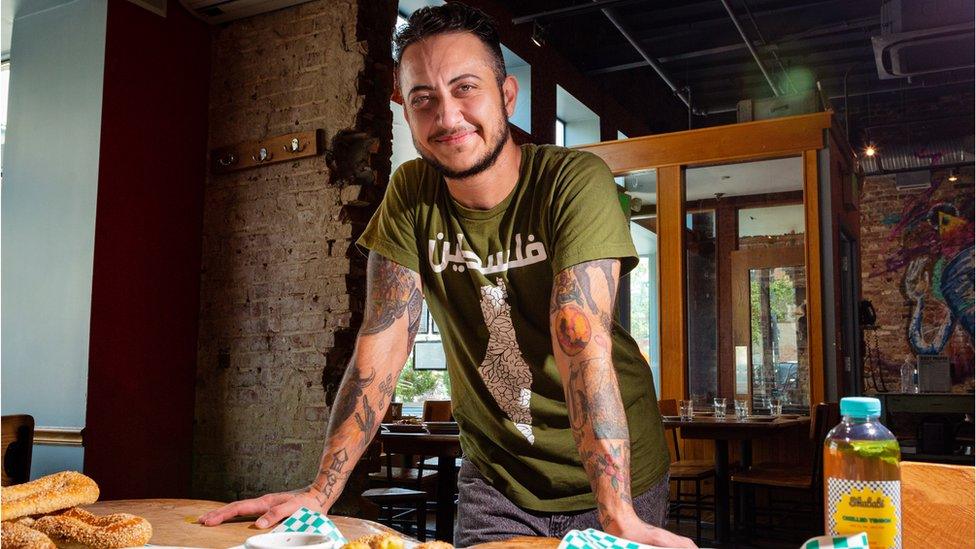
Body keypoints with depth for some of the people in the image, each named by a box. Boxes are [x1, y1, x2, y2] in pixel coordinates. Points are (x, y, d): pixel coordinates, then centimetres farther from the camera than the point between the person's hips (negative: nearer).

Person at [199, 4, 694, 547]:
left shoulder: (576, 181, -19)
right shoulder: (412, 194, -7)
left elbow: (581, 341, -29)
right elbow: (384, 341, -11)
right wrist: (321, 490, -18)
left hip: (616, 469, -2)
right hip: (496, 474, 3)